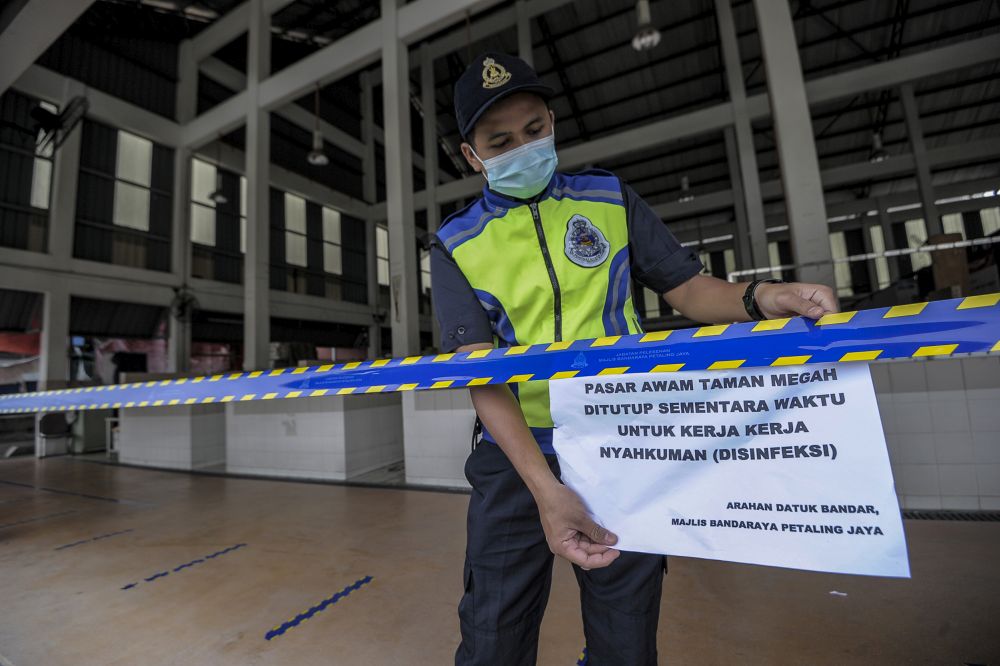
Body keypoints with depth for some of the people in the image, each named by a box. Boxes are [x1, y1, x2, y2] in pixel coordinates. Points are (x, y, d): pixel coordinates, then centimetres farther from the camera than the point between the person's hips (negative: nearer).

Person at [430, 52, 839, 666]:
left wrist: (757, 298, -17)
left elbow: (685, 286, 6)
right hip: (516, 460, 0)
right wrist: (545, 487, -23)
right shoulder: (455, 246, -1)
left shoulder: (611, 200, 6)